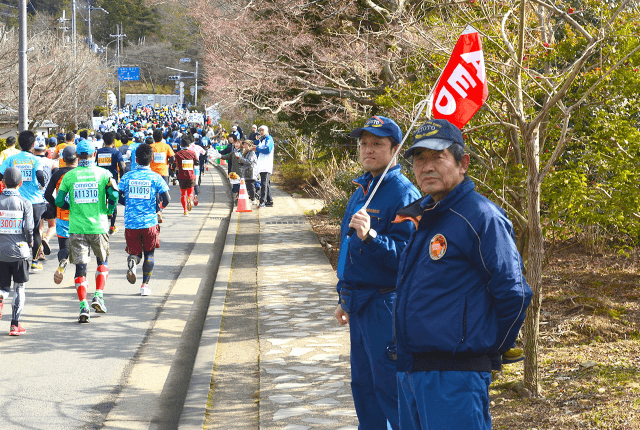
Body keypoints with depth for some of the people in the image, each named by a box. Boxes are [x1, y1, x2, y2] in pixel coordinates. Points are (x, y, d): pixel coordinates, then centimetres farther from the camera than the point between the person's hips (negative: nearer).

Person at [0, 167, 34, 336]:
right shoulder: (24, 203, -6)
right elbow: (28, 228, -10)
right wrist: (30, 242, 10)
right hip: (19, 251, -2)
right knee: (19, 288, 9)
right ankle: (15, 325, 7)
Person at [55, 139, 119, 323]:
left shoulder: (69, 176, 1)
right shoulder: (103, 173, -2)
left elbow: (59, 201, -1)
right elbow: (114, 195, -12)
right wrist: (109, 211, 7)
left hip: (76, 227, 0)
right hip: (98, 226, 0)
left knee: (80, 267, 4)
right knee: (102, 261, 21)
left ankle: (83, 306, -5)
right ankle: (99, 296, 8)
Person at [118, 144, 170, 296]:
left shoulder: (127, 177, 2)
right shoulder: (155, 177, -3)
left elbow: (118, 197, 2)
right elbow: (166, 200, -6)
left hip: (130, 223, 1)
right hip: (150, 222, -1)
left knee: (135, 252, 16)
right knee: (149, 253, 16)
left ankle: (132, 261, -19)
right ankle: (145, 285, 9)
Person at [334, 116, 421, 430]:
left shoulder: (404, 194, -13)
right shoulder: (361, 190, 14)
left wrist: (370, 237, -34)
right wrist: (345, 299, 25)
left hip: (385, 306, -9)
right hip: (359, 305, 9)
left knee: (389, 387, -6)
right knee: (363, 386, 15)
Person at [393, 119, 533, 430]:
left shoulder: (481, 217, -13)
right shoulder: (420, 214, 12)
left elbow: (513, 295, -14)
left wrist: (491, 349, -4)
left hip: (454, 378, -8)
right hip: (409, 371, 9)